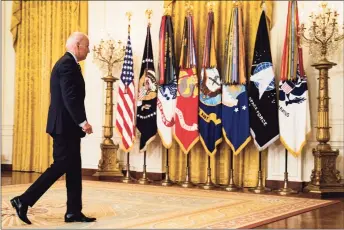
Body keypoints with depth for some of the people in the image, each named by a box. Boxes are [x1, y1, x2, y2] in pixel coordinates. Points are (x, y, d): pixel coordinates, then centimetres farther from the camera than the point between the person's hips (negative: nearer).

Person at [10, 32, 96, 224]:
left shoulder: (66, 63, 18)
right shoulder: (68, 64, -14)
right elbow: (69, 97, -23)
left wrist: (79, 122, 18)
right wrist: (82, 121, -24)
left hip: (67, 124, 10)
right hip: (65, 125, -10)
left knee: (74, 167, 9)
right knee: (61, 166, -6)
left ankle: (74, 211, 12)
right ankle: (24, 200, -2)